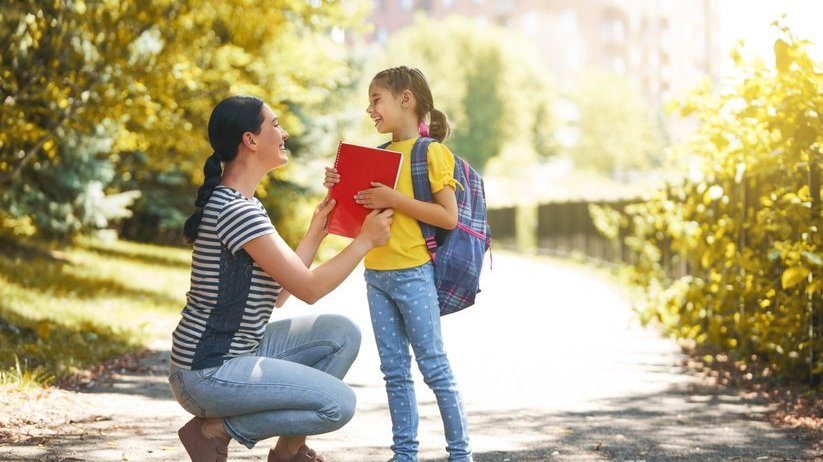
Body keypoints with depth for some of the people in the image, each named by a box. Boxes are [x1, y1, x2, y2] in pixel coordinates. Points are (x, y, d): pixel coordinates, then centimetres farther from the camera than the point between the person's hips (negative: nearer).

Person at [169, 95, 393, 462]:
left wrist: (317, 231, 14)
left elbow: (278, 293, 11)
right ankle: (214, 429, -4)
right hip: (207, 373, -10)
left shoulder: (238, 204, 12)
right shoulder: (236, 211, -21)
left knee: (343, 333, 6)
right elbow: (310, 288, -18)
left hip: (237, 349, 10)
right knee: (338, 403, -15)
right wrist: (366, 240, -7)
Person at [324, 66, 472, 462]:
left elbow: (449, 217, -15)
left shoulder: (431, 152, -7)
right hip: (376, 275, 7)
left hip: (413, 275, -7)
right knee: (394, 370, 9)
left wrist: (395, 200, -21)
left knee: (434, 367, -3)